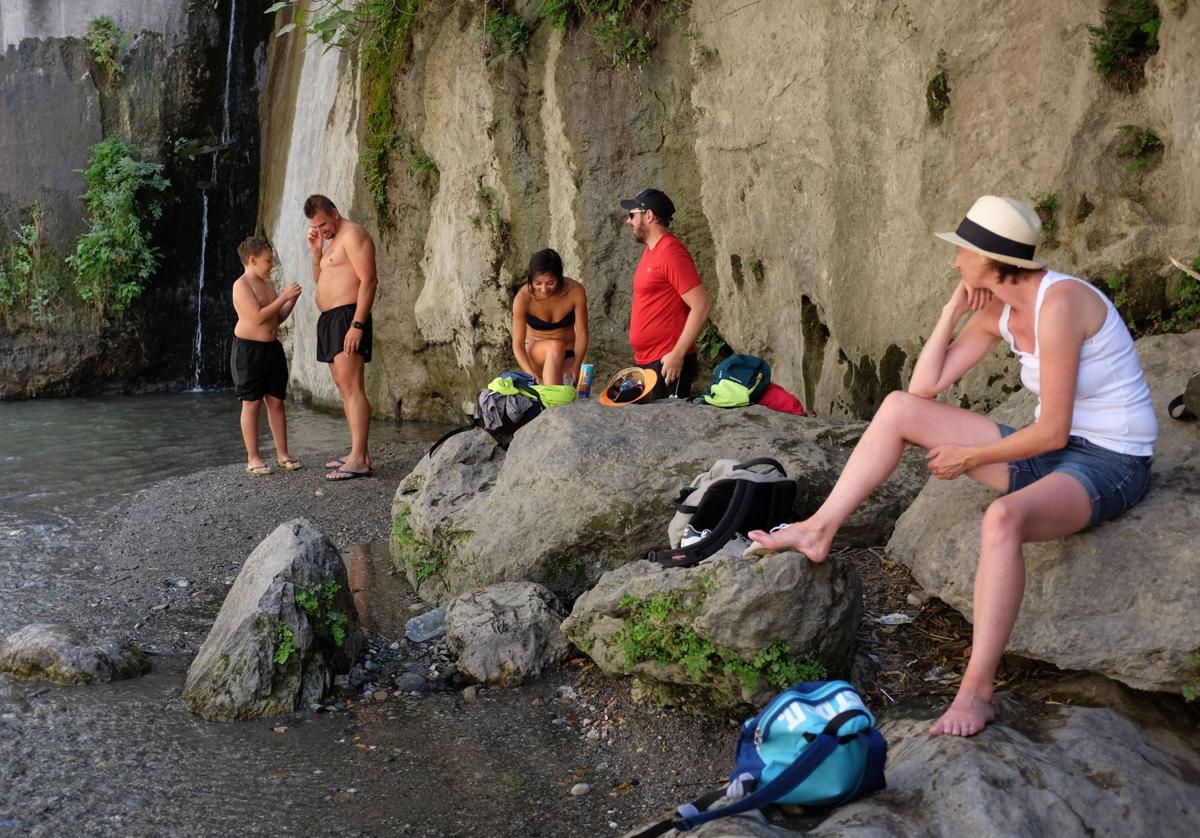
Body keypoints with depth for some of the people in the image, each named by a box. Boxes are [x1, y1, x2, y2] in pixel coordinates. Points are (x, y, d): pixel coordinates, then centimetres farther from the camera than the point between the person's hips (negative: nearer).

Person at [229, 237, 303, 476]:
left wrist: (292, 300, 4)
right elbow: (258, 317, -21)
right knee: (251, 404, -1)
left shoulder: (267, 284, 15)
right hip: (248, 348, -7)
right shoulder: (241, 285, -11)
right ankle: (253, 458, 5)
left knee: (276, 402, 8)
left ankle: (282, 454, 13)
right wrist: (284, 297, -17)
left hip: (273, 347, 8)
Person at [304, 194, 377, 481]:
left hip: (347, 317, -10)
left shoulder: (352, 234, -9)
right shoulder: (331, 240, 22)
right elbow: (320, 280, 26)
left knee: (352, 387, -15)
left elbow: (368, 280, -17)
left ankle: (359, 460, -19)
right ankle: (358, 454, 10)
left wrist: (357, 325, -24)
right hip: (329, 318, 10)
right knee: (344, 388, 8)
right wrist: (316, 252, 8)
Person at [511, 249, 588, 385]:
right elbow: (517, 344, -23)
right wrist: (531, 374, -39)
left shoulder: (575, 292, -20)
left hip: (567, 353, 2)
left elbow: (581, 334, -14)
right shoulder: (523, 297, -23)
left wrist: (576, 366, -31)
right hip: (535, 351, -2)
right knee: (556, 346, -35)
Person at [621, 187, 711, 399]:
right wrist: (641, 358, 16)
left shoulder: (671, 252, -13)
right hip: (646, 362, 9)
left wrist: (677, 354, -20)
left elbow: (700, 308, -19)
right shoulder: (651, 251, 15)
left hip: (668, 363, -9)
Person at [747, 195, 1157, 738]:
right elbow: (925, 386, 4)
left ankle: (976, 693, -30)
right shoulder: (997, 310, 3)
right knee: (899, 408, 0)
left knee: (1002, 519, -41)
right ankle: (818, 531, 2)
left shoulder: (1058, 304, -24)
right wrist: (952, 312, -4)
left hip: (1108, 466, -9)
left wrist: (969, 457, -11)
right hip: (1052, 449, 9)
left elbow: (1052, 431, -23)